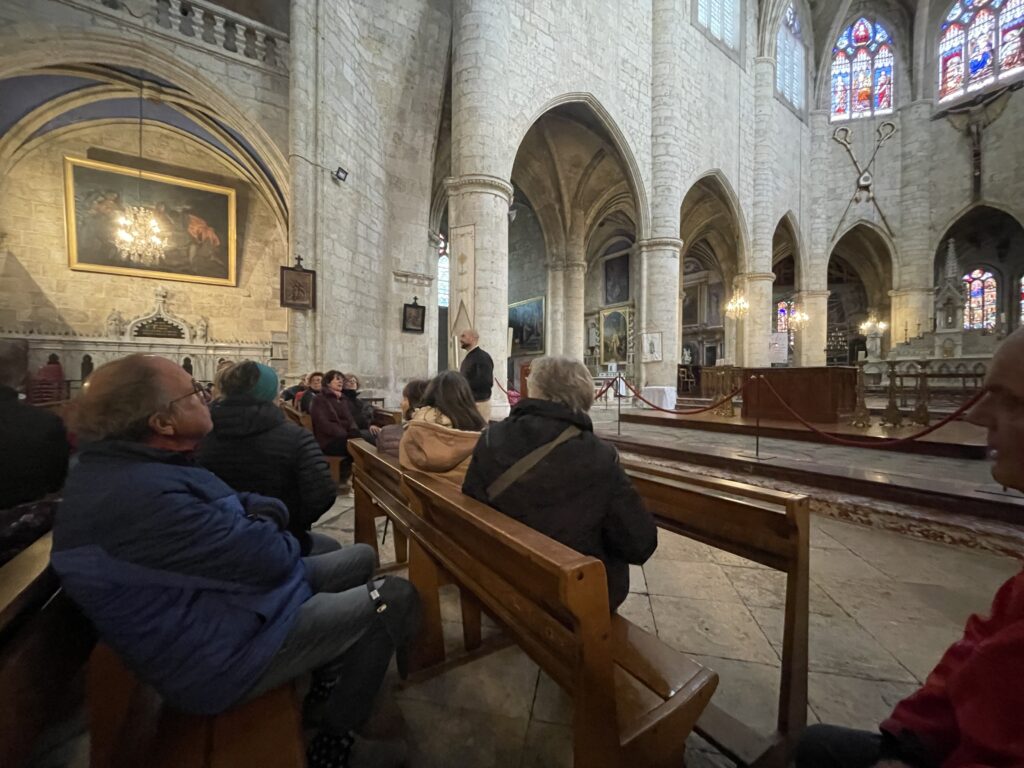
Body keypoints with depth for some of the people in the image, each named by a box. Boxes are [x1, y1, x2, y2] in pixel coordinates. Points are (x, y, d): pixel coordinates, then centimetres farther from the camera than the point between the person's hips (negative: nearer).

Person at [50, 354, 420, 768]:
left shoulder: (121, 466, 3)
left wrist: (260, 515, -15)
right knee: (395, 597, -11)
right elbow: (271, 558, -30)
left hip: (225, 593, 10)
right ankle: (334, 730, 14)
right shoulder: (143, 497, -33)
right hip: (221, 657, -10)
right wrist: (266, 533, -7)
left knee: (361, 557, 16)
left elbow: (237, 504, 8)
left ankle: (326, 686, 28)